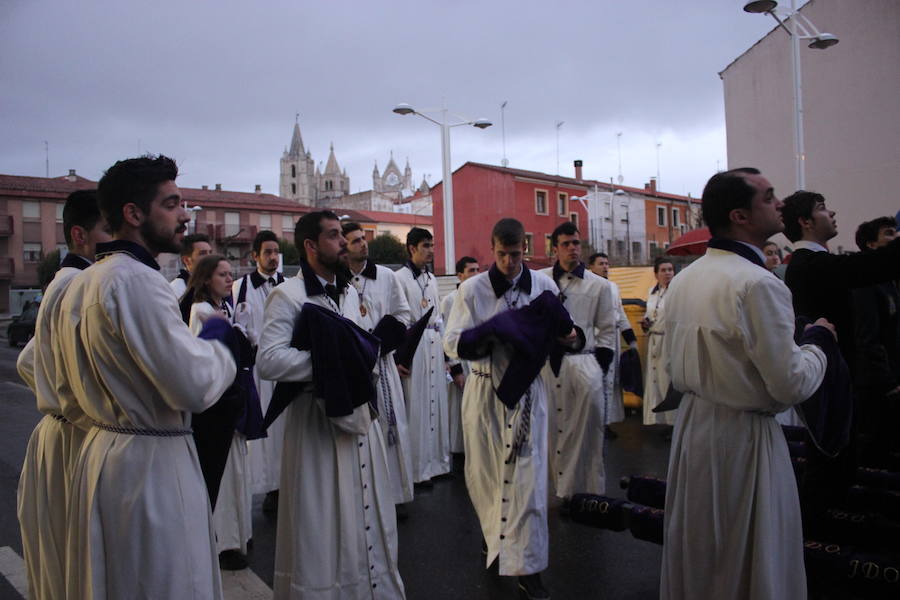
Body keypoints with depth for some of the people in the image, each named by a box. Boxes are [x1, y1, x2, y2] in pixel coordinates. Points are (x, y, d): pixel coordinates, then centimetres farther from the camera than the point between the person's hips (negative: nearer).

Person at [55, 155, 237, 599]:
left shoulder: (80, 283, 9)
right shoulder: (137, 280, -20)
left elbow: (71, 397, 16)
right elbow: (194, 387, -25)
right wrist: (218, 345, -8)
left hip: (99, 451, 10)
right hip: (152, 463, -9)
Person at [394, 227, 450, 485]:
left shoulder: (431, 279, 14)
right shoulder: (400, 278, -8)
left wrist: (444, 351, 17)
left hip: (434, 347, 7)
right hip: (412, 349, -7)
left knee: (436, 403, 11)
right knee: (416, 408, -2)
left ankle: (436, 461, 23)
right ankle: (418, 468, 9)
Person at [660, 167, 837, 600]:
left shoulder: (683, 280, 4)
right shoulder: (758, 284, -21)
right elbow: (791, 385, -18)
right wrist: (818, 341, -2)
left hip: (692, 424, 8)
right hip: (742, 435, -7)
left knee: (695, 550, 22)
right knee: (747, 560, 10)